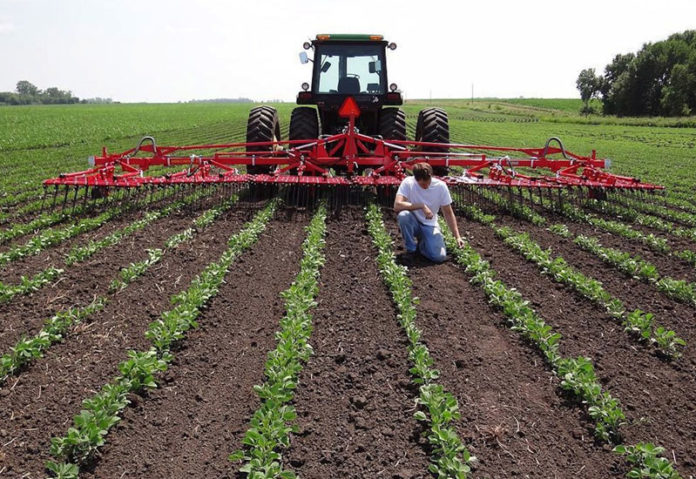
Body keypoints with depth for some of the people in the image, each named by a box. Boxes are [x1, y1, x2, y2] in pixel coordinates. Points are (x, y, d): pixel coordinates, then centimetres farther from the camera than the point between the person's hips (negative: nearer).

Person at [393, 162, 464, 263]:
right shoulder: (408, 183, -18)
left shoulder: (441, 186, -13)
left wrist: (457, 237, -9)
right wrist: (422, 206, -34)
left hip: (430, 225, 1)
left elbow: (448, 213, -4)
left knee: (439, 257, -22)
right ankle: (411, 249, -11)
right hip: (413, 223, -1)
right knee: (403, 215, -36)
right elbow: (397, 205, -31)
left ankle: (421, 244, 14)